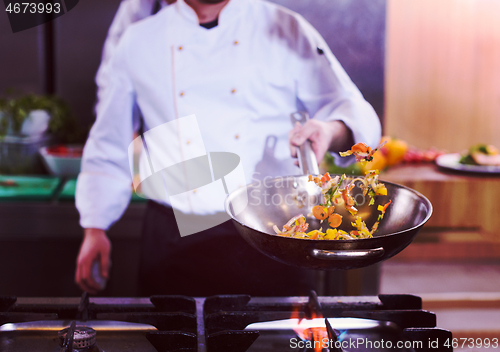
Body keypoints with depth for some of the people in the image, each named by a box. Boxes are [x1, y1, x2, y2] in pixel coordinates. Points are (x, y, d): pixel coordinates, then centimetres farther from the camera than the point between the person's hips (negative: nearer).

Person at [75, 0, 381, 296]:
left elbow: (358, 115, 2)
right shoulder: (138, 41, 7)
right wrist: (95, 228, 9)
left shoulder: (287, 30, 3)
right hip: (176, 239, 1)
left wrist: (332, 132, -21)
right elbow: (108, 146, 13)